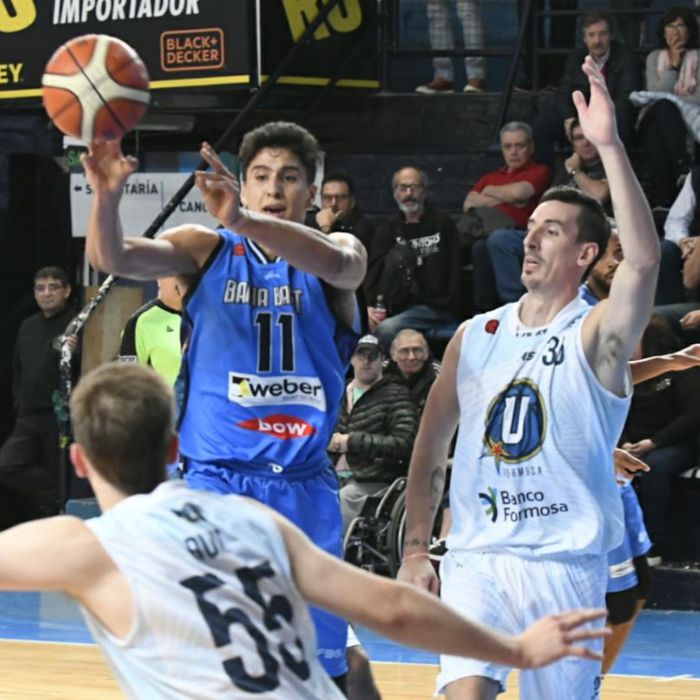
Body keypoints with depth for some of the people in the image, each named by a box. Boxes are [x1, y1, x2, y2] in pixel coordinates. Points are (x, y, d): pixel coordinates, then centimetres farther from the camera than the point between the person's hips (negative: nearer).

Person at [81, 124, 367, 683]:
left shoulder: (339, 252, 1)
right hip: (214, 479, 0)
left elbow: (337, 265, -25)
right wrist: (106, 197, -36)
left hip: (304, 485, 0)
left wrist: (242, 220, -42)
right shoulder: (207, 250, 4)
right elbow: (113, 257, -12)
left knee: (320, 668, 6)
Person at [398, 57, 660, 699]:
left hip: (566, 565, -2)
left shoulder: (597, 337, -4)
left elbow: (644, 260, -24)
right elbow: (432, 447, 15)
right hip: (477, 556, 2)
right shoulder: (476, 336, 10)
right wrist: (415, 550, 7)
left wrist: (608, 145, -31)